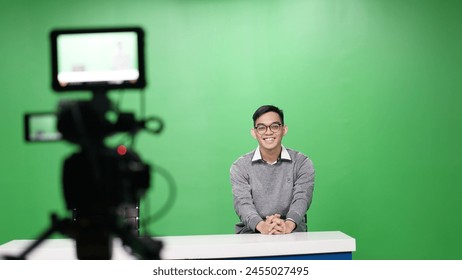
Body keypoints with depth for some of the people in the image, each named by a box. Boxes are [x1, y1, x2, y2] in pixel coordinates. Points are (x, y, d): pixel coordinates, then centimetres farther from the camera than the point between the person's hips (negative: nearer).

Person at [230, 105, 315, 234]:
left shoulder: (302, 163, 6)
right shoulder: (240, 167, 6)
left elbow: (301, 199, -8)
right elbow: (242, 203, -8)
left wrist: (289, 224, -31)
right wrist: (261, 225, -31)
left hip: (292, 233, 1)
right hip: (252, 232, 0)